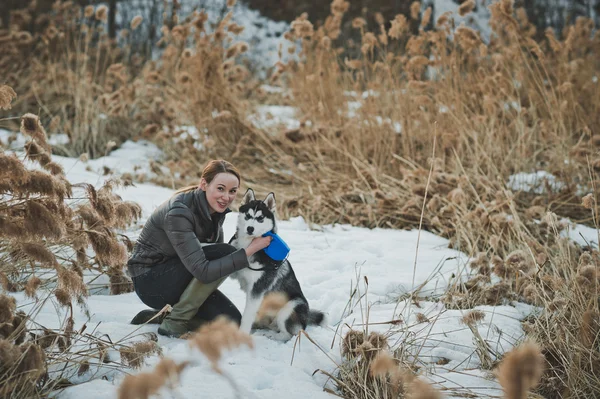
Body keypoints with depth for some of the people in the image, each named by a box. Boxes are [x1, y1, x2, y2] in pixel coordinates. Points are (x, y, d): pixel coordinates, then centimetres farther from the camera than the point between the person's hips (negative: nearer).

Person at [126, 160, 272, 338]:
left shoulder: (216, 209, -3)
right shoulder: (178, 212, -29)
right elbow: (203, 271, -34)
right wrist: (250, 250, -32)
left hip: (175, 278, 8)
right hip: (150, 281, -8)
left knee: (231, 321, -7)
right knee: (224, 252, -25)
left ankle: (158, 316, 8)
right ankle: (174, 322, -15)